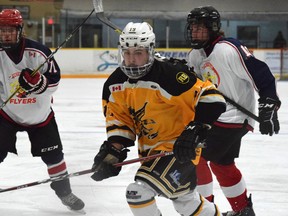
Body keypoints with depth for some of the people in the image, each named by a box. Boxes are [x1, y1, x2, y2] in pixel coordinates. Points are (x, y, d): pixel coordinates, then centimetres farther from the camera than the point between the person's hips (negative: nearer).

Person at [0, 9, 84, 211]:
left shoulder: (38, 52, -18)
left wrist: (38, 81, -32)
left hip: (39, 112, 0)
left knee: (53, 154, 8)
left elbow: (54, 79, -14)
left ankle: (64, 191, 27)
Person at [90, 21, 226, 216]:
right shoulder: (115, 84, -3)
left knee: (139, 191, -22)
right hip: (151, 149, 8)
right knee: (183, 196, 27)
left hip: (179, 147, -8)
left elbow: (211, 99, -26)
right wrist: (114, 150, -10)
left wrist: (196, 130, -32)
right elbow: (119, 119, 4)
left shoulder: (168, 76, -25)